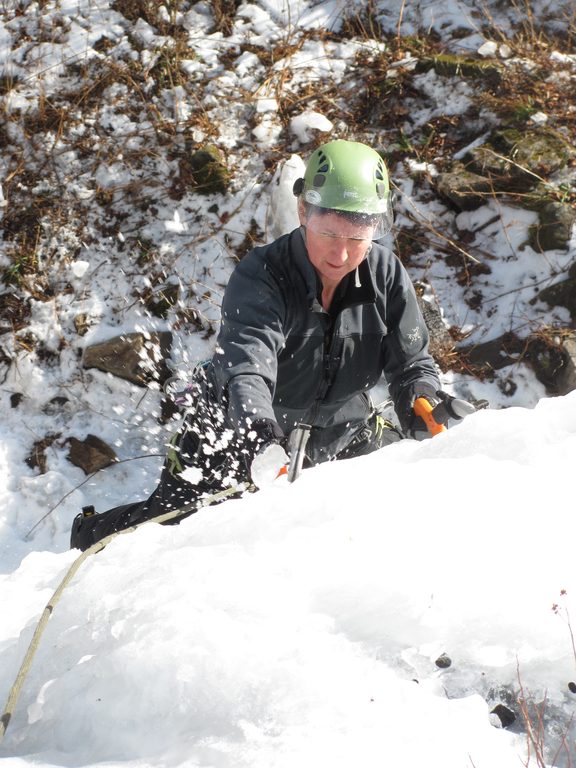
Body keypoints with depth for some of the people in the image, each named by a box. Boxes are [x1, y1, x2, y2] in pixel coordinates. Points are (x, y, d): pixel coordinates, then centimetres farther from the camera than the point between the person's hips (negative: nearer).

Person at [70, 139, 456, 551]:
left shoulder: (387, 274, -14)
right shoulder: (261, 275, -28)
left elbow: (411, 364, -10)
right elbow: (247, 367, -42)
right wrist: (261, 436, -61)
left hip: (340, 429, 4)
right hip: (242, 434, -4)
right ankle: (89, 535, 18)